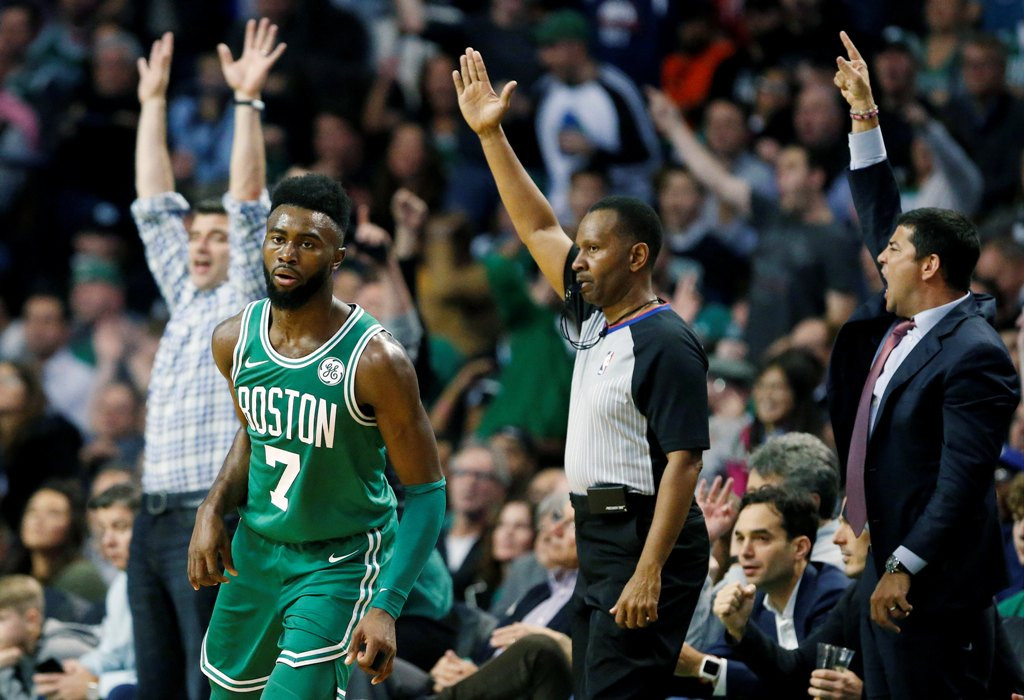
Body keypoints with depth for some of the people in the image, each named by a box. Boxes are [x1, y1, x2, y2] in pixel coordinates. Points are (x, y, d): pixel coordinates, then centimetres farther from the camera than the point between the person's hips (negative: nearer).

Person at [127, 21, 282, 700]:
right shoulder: (184, 300, 18)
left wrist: (247, 100, -14)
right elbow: (154, 204, 21)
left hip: (217, 518, -8)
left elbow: (248, 206, -11)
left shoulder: (246, 303, 0)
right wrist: (154, 102, 20)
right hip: (157, 517, 8)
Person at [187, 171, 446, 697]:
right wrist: (213, 508, -2)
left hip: (340, 560, -6)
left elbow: (425, 492, -17)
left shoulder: (374, 359, -23)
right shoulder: (234, 339, -6)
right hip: (255, 548, 6)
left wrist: (386, 607, -26)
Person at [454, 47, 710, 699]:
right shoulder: (596, 317, 12)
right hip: (598, 540, 10)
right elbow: (539, 228, 20)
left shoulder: (668, 345, -15)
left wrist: (649, 572, -26)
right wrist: (491, 134, 16)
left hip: (646, 543, -10)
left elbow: (683, 463, -20)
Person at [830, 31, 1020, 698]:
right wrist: (864, 113, 18)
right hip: (886, 566, 10)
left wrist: (904, 568, -22)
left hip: (933, 583, -10)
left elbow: (963, 479, -21)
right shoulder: (900, 320, 10)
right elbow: (879, 217, 21)